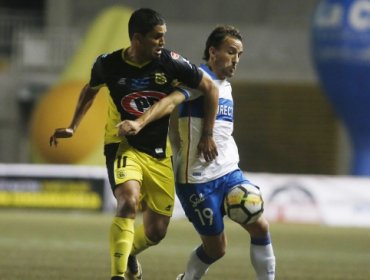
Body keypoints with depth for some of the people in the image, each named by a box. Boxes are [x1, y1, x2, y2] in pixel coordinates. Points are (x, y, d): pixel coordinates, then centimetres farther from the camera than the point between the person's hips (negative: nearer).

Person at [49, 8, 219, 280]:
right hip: (124, 146, -2)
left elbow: (210, 88, -1)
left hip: (160, 154, 2)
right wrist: (73, 127, 8)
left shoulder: (171, 63, -14)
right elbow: (91, 90, 13)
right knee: (129, 202, -32)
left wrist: (207, 136, -1)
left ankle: (129, 253, 42)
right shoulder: (108, 65, -11)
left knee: (156, 232, 7)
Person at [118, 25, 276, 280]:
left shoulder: (226, 86, 15)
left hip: (229, 173, 7)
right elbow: (171, 100, -29)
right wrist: (140, 122, -43)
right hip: (198, 179, -7)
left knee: (260, 226, -6)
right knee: (216, 248, 0)